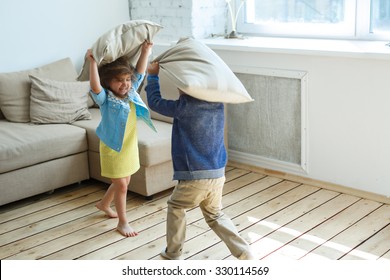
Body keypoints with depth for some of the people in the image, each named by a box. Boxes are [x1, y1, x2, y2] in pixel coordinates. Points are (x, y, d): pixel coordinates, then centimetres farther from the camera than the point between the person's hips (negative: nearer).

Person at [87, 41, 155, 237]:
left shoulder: (130, 92, -1)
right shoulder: (105, 98, -19)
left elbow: (140, 72, 3)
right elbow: (95, 87, -39)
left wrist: (145, 51, -3)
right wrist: (92, 62, -44)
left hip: (129, 146, 7)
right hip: (112, 148, -7)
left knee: (123, 182, 21)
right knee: (121, 185, 0)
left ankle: (104, 204, 47)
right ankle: (123, 222, 16)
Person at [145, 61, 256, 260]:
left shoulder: (185, 107, -14)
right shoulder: (217, 103, 3)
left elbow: (155, 102, 0)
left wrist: (153, 75, 13)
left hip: (195, 176, -5)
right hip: (218, 174, 6)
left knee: (175, 207, 22)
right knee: (215, 215, 23)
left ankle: (173, 254, 31)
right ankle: (245, 253, 11)